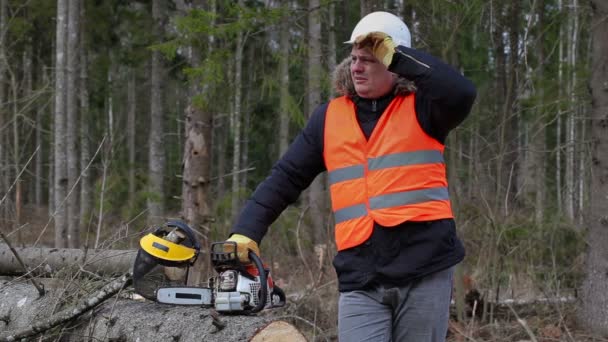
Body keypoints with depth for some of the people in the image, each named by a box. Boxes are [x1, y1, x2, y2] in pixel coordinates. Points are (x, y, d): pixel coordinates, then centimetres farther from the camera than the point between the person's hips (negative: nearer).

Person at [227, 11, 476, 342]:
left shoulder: (419, 107, 3)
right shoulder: (330, 118, 13)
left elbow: (461, 93, -19)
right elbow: (286, 178, 14)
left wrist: (398, 54, -15)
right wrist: (246, 231, 3)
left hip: (425, 271, -2)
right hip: (361, 279, 2)